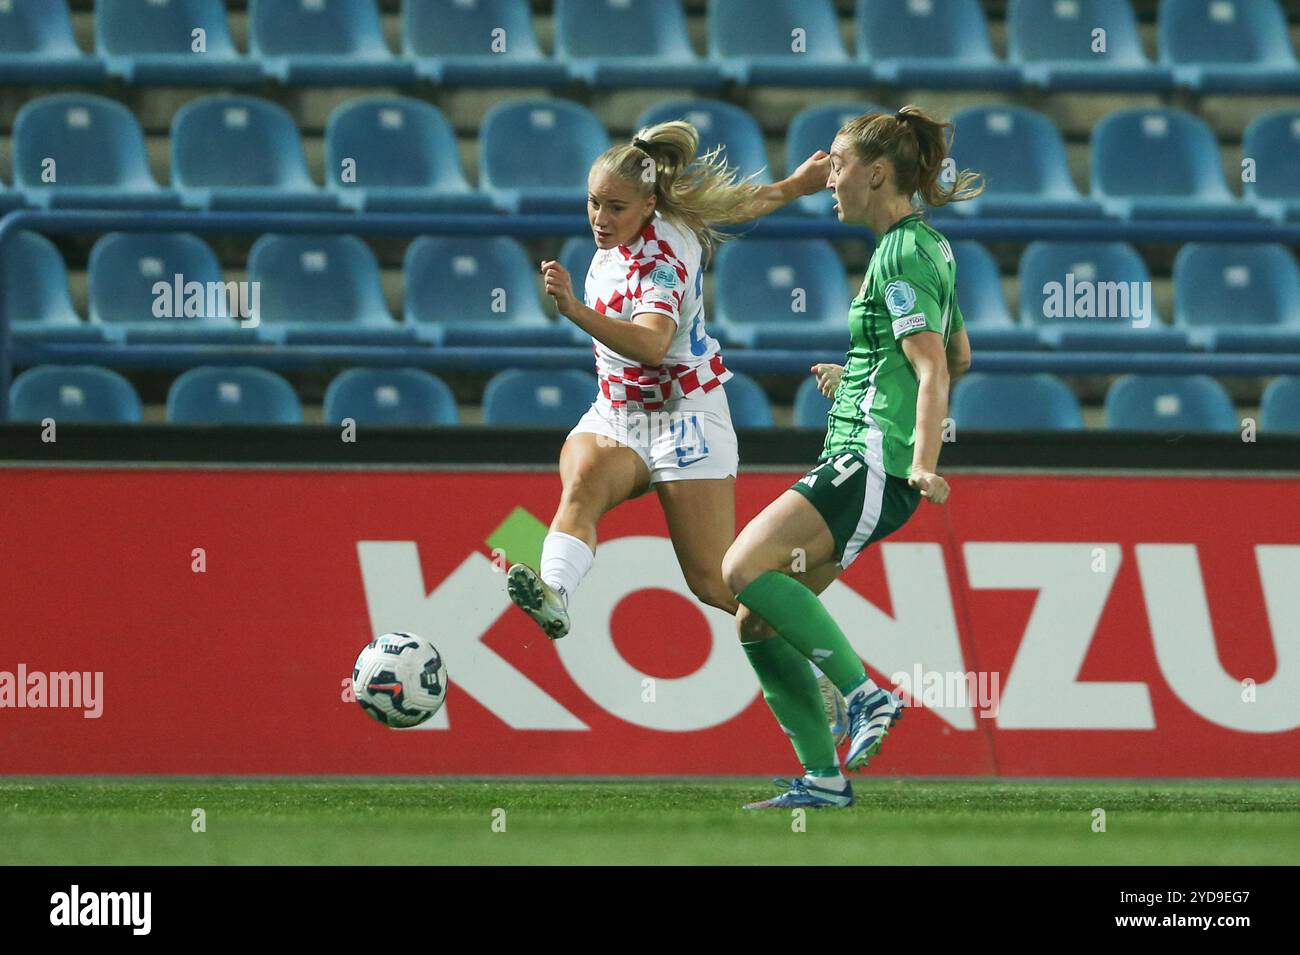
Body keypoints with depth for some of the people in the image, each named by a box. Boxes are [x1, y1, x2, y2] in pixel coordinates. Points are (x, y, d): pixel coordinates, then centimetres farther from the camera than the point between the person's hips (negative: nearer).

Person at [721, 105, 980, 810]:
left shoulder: (902, 254, -10)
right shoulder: (925, 246, 20)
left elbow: (935, 369, -20)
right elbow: (958, 357, 31)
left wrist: (924, 465, -32)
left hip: (876, 463, -10)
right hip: (852, 461, 10)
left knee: (744, 569, -24)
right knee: (757, 624, 5)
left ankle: (865, 695, -19)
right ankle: (823, 778, 5)